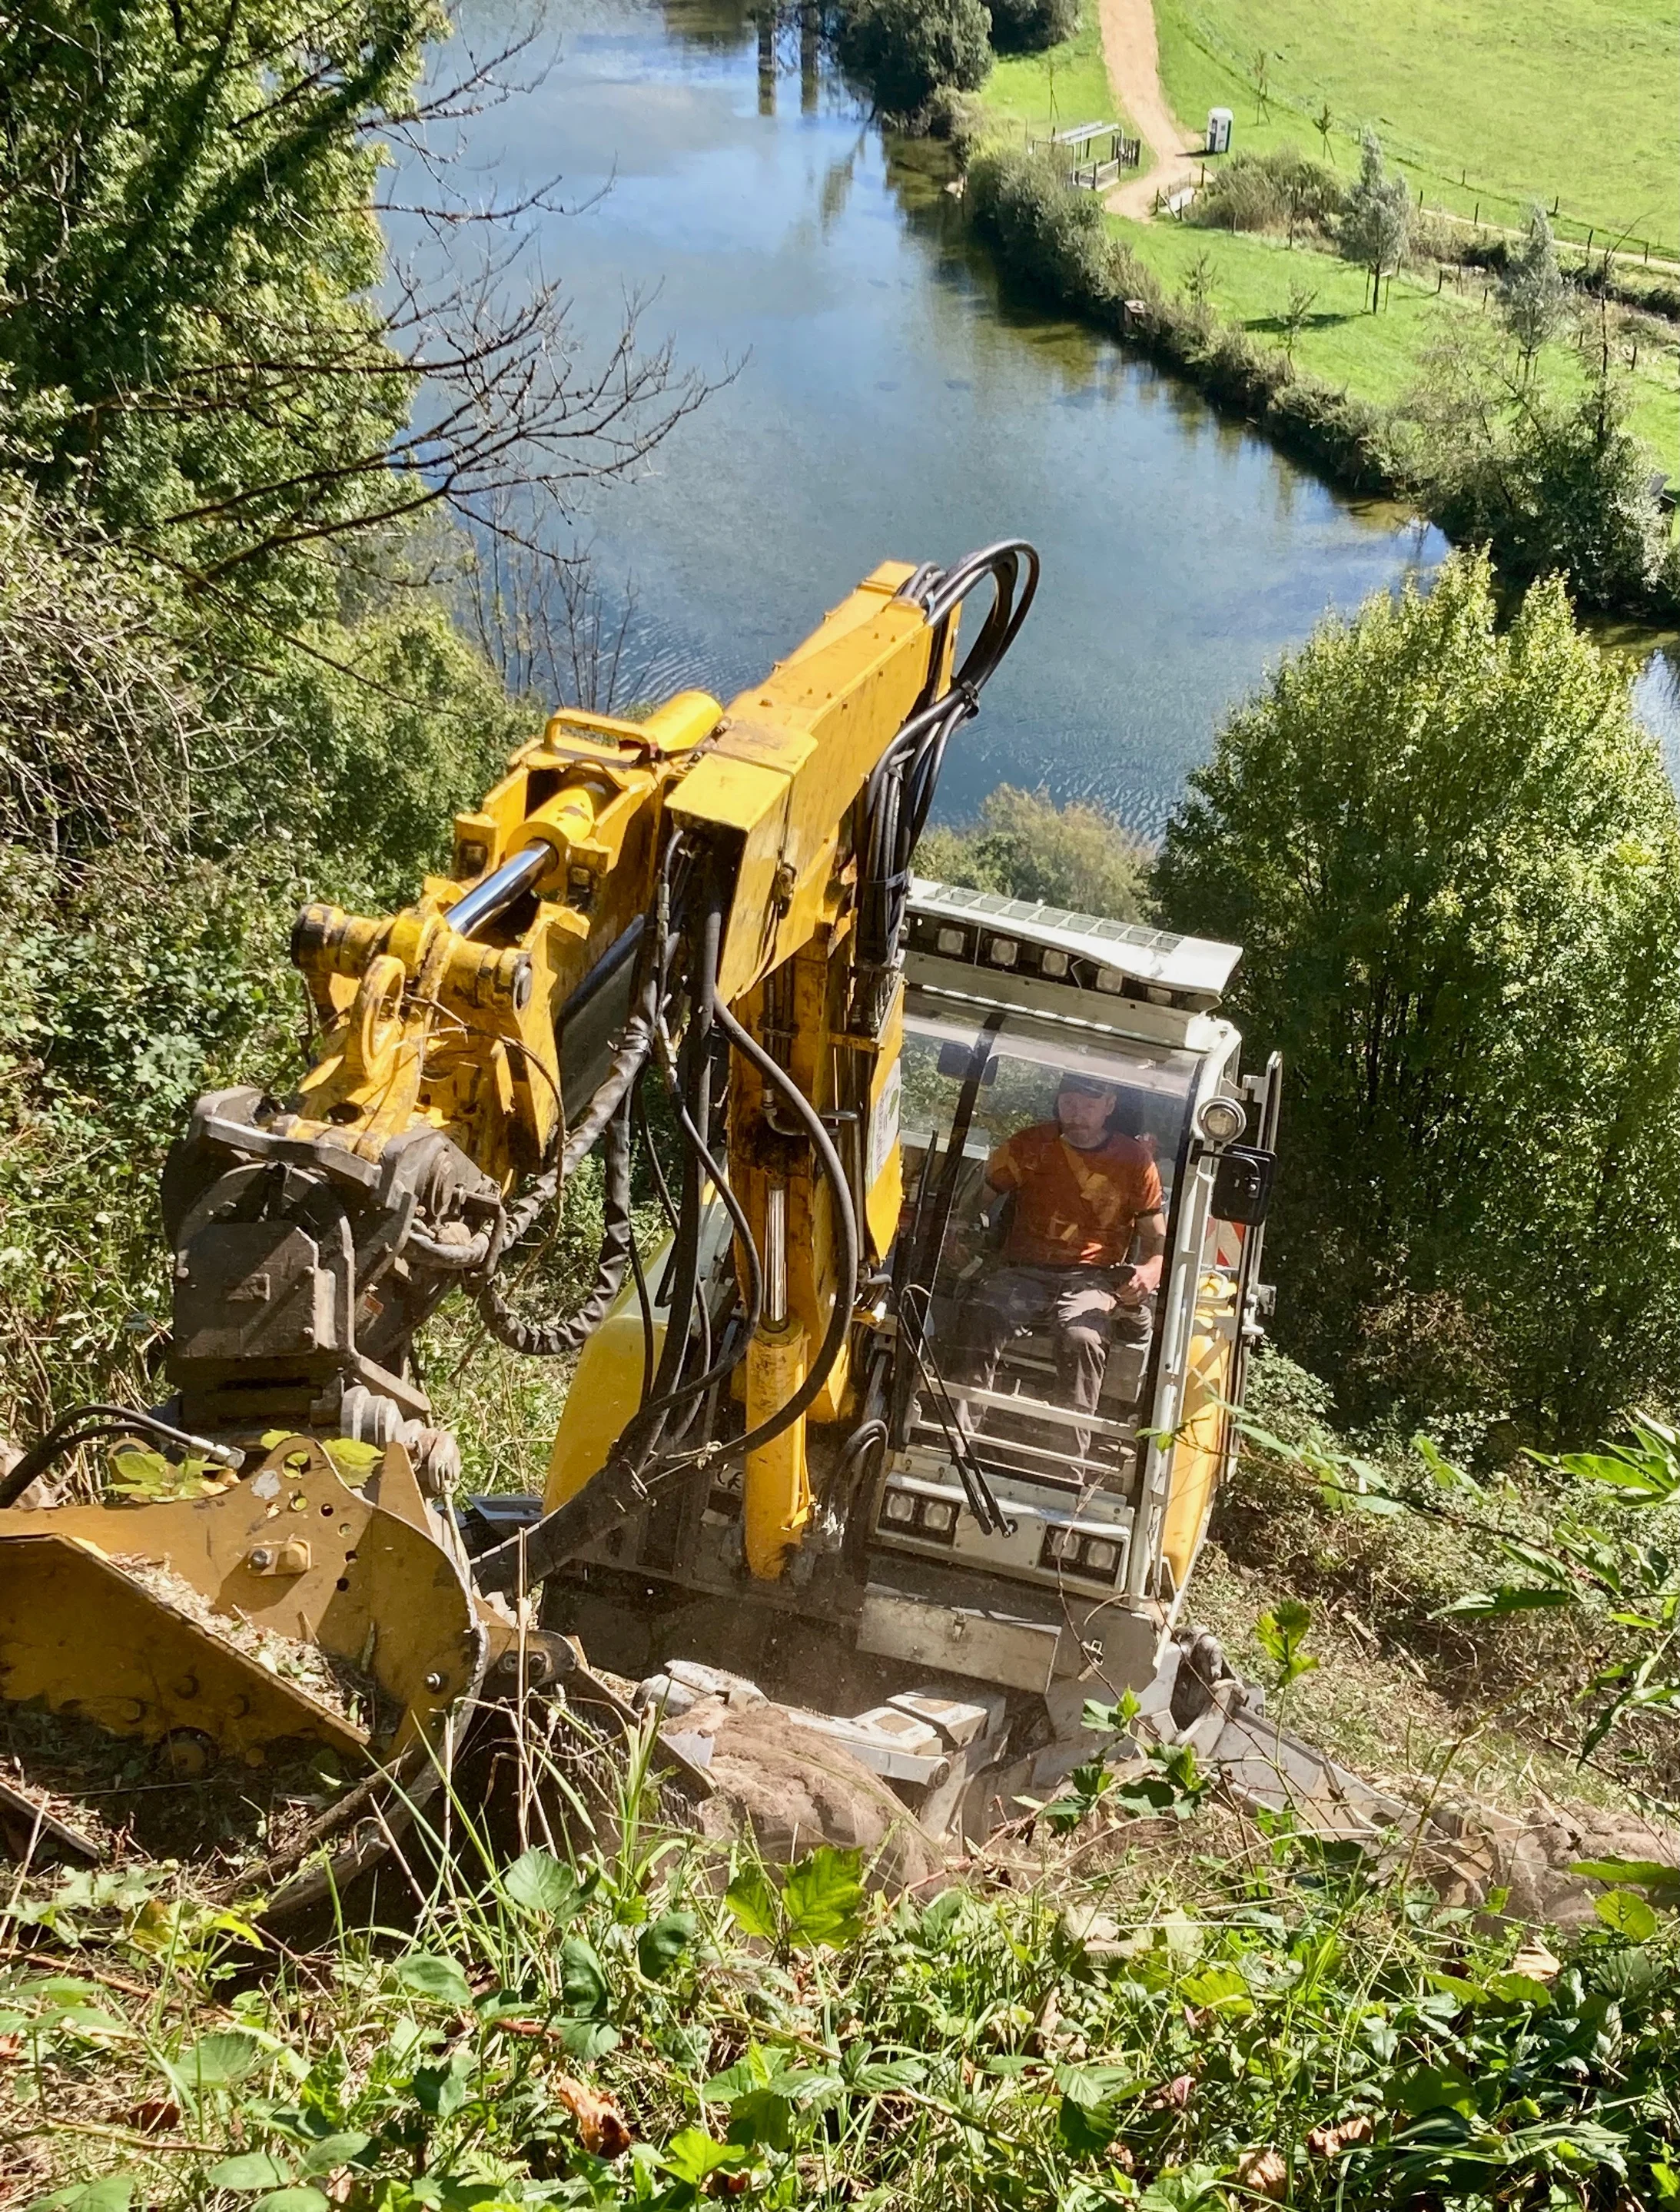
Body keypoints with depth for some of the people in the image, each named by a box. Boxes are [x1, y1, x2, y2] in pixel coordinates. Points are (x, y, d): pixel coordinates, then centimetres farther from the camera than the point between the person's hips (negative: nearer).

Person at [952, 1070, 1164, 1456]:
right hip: (1024, 1274, 1)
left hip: (1092, 1279, -1)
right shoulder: (1029, 1146, 11)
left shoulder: (1135, 1161, 7)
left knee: (1080, 1338, -37)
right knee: (979, 1319, -33)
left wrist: (1150, 1272, -15)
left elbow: (1159, 1243, 10)